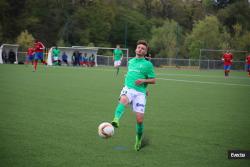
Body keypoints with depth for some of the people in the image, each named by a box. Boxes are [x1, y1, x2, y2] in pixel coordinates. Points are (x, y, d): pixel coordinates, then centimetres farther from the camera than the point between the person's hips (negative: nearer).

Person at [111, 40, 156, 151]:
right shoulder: (131, 61, 20)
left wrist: (143, 81, -10)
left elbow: (153, 80, 5)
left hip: (140, 93, -2)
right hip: (128, 89, 2)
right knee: (123, 100, -37)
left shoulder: (148, 64, 7)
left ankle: (138, 139, 20)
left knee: (140, 119, -7)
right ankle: (116, 120, -62)